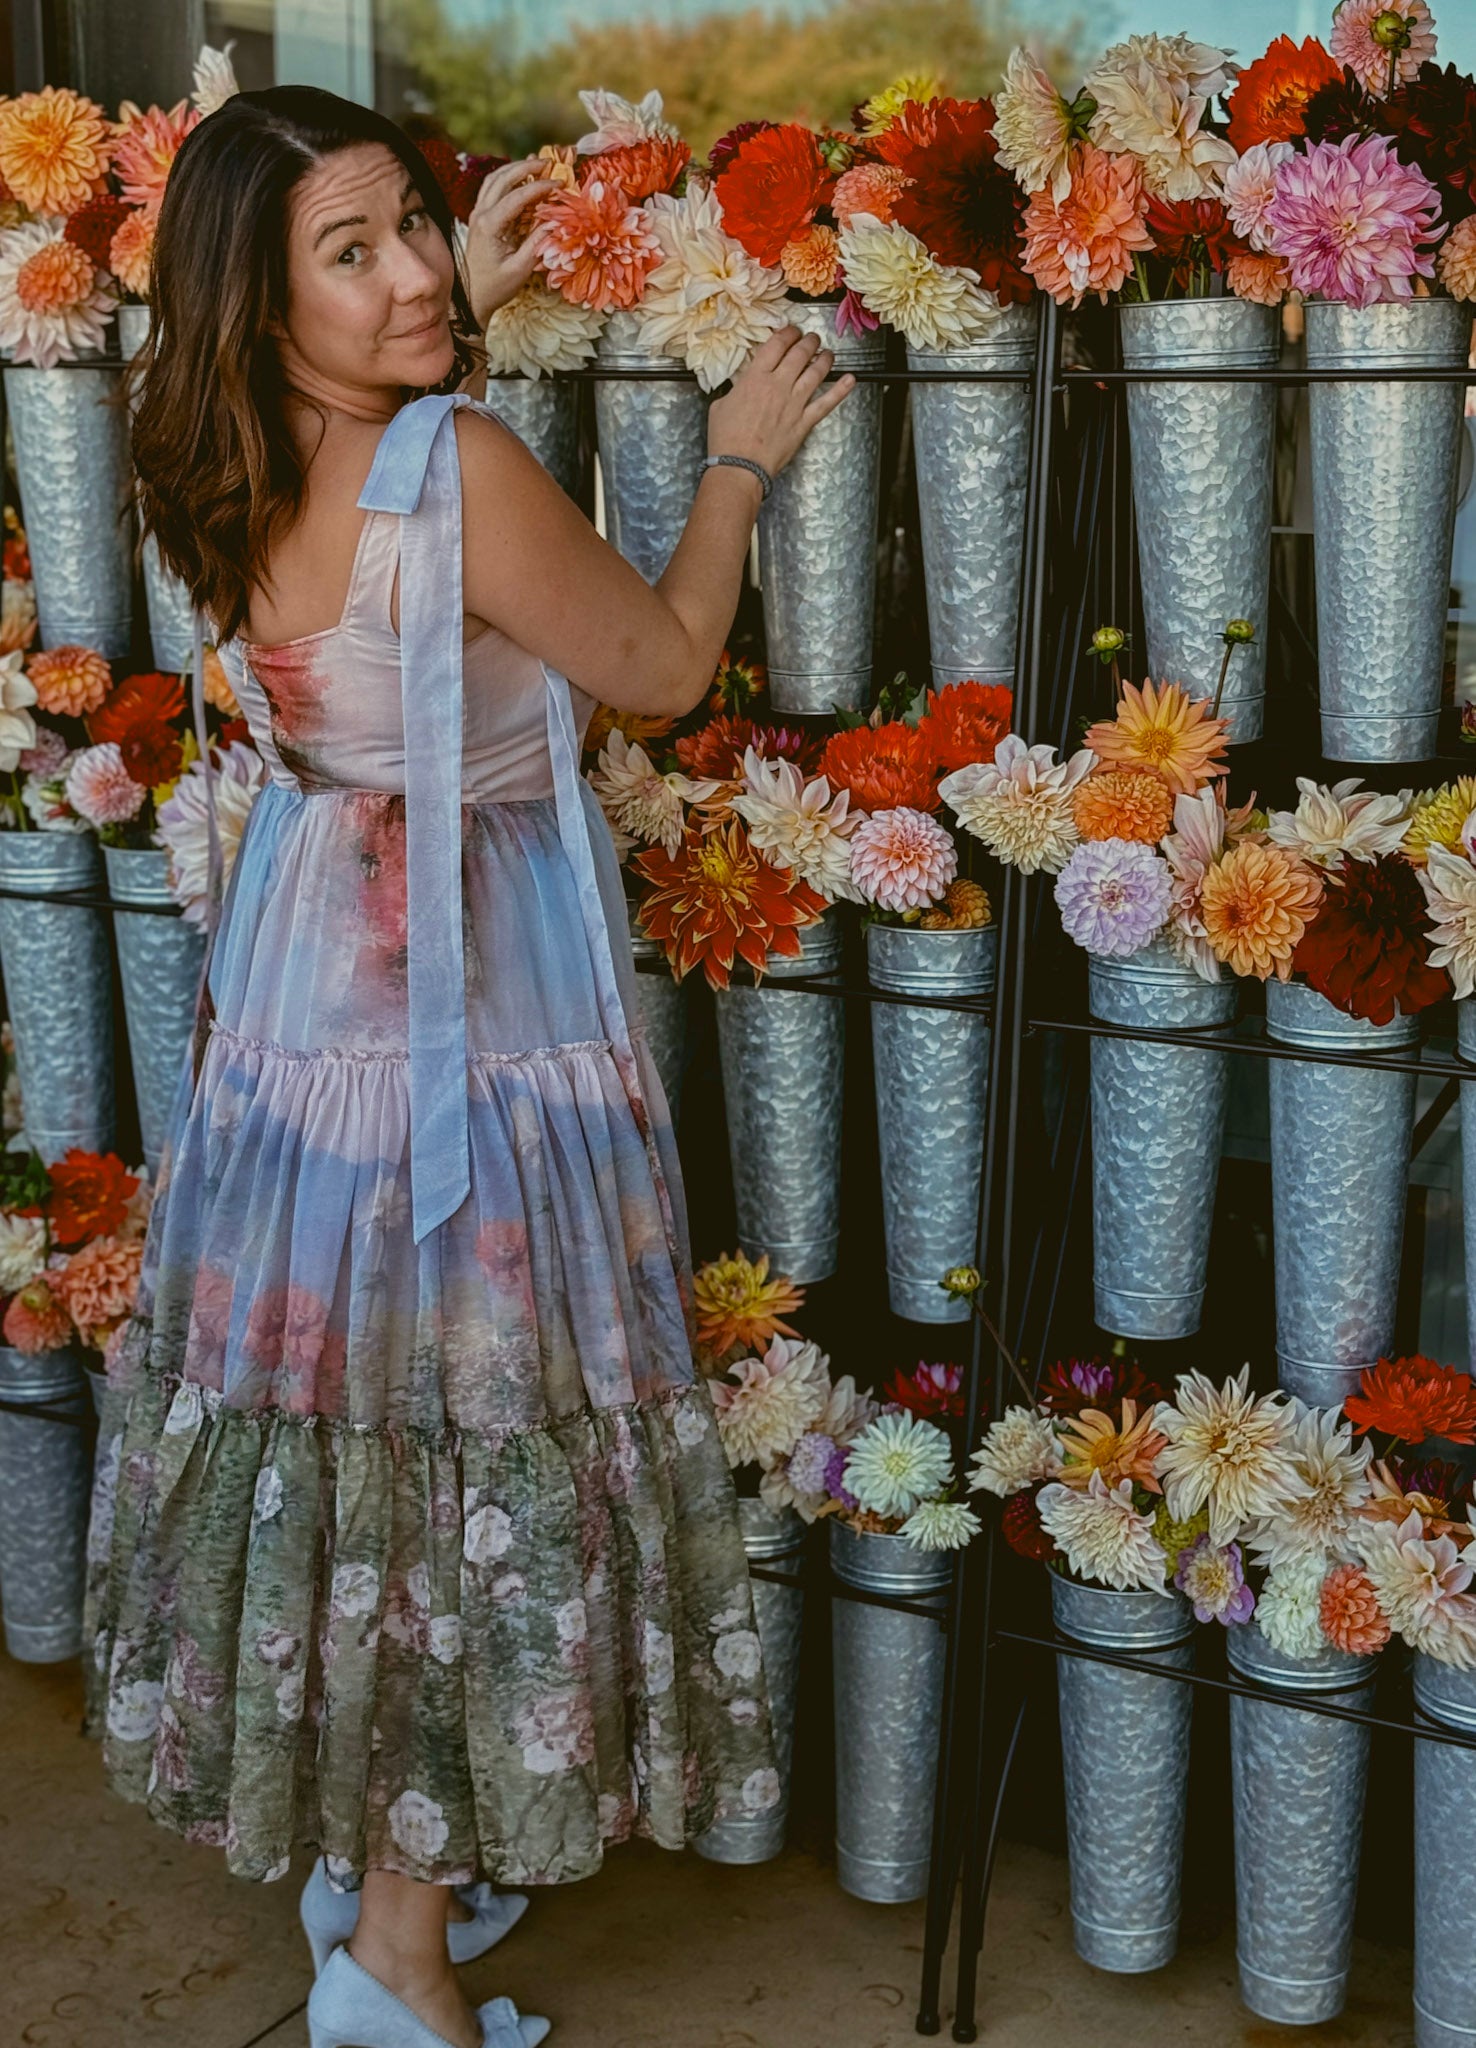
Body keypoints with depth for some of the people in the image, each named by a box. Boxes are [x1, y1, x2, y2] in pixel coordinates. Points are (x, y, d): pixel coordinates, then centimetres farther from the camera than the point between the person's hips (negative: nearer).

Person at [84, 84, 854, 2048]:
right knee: (462, 1450, 4)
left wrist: (464, 314, 21)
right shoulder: (463, 466, -22)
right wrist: (741, 459, 3)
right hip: (470, 1017, -8)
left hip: (303, 987, 8)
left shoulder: (239, 482, 1)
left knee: (335, 1433, 18)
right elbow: (660, 667, -9)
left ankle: (359, 1850, 36)